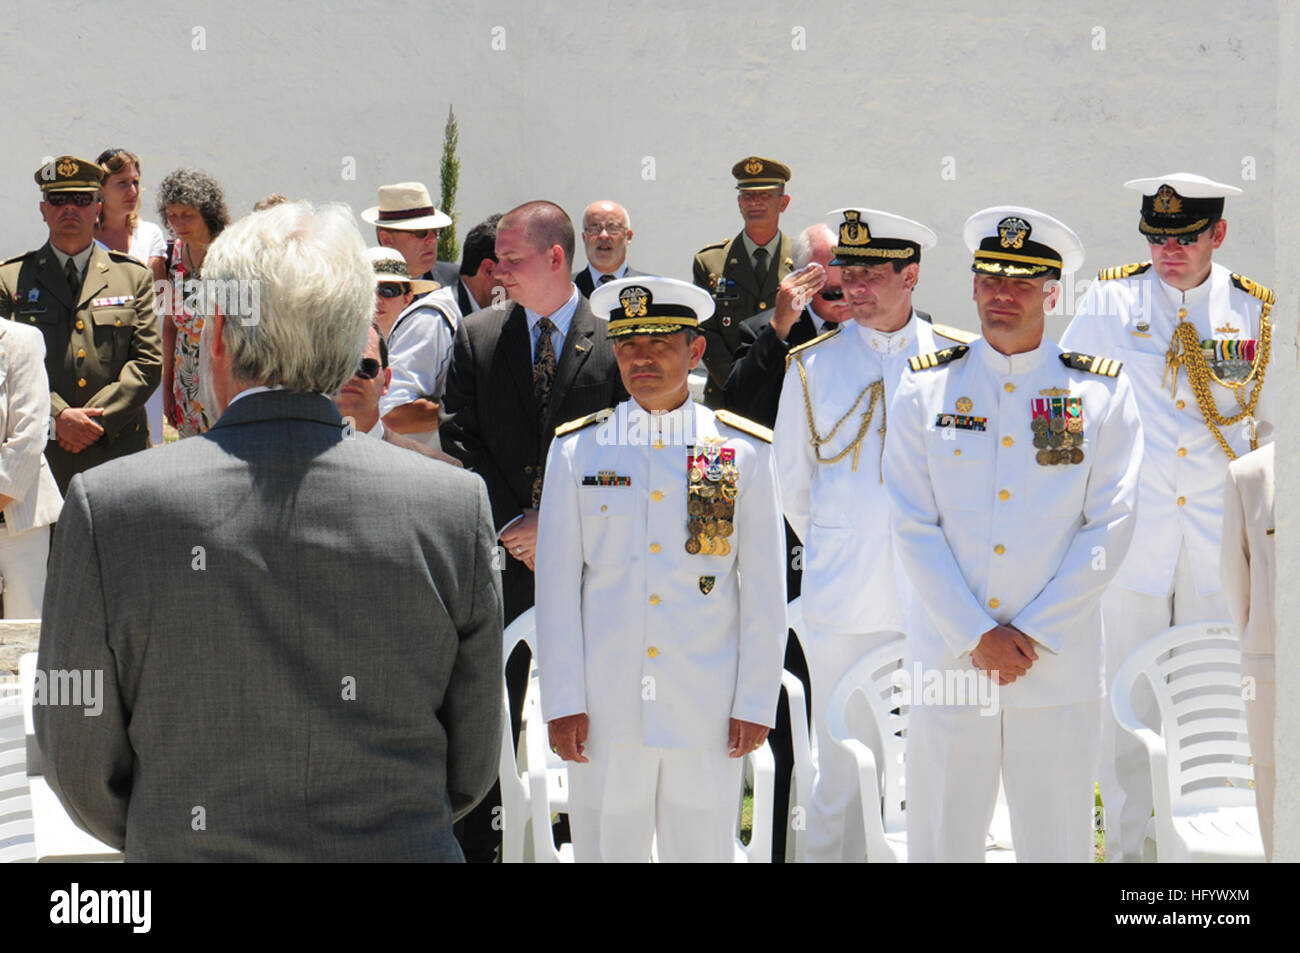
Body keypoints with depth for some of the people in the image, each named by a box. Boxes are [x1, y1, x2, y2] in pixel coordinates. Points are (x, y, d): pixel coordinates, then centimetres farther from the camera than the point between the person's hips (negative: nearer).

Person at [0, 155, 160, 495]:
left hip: (117, 451, 1)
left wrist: (98, 419, -8)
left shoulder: (133, 276, 11)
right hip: (40, 454, -1)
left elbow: (148, 362, 4)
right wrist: (58, 416, -12)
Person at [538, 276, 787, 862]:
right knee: (605, 847, 5)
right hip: (604, 713, 0)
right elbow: (557, 586, 4)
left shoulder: (747, 452, 4)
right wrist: (562, 703, -1)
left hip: (708, 714, 0)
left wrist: (755, 703, 0)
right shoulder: (576, 450, 5)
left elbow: (765, 590, 5)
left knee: (704, 849, 6)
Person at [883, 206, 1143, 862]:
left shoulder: (1103, 393, 4)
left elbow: (1109, 529, -1)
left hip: (1060, 666, 0)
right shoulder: (925, 388, 4)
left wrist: (1032, 635, -8)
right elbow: (912, 529, -1)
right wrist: (977, 636, -9)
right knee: (940, 839, 5)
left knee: (1058, 840, 5)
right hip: (947, 657, 0)